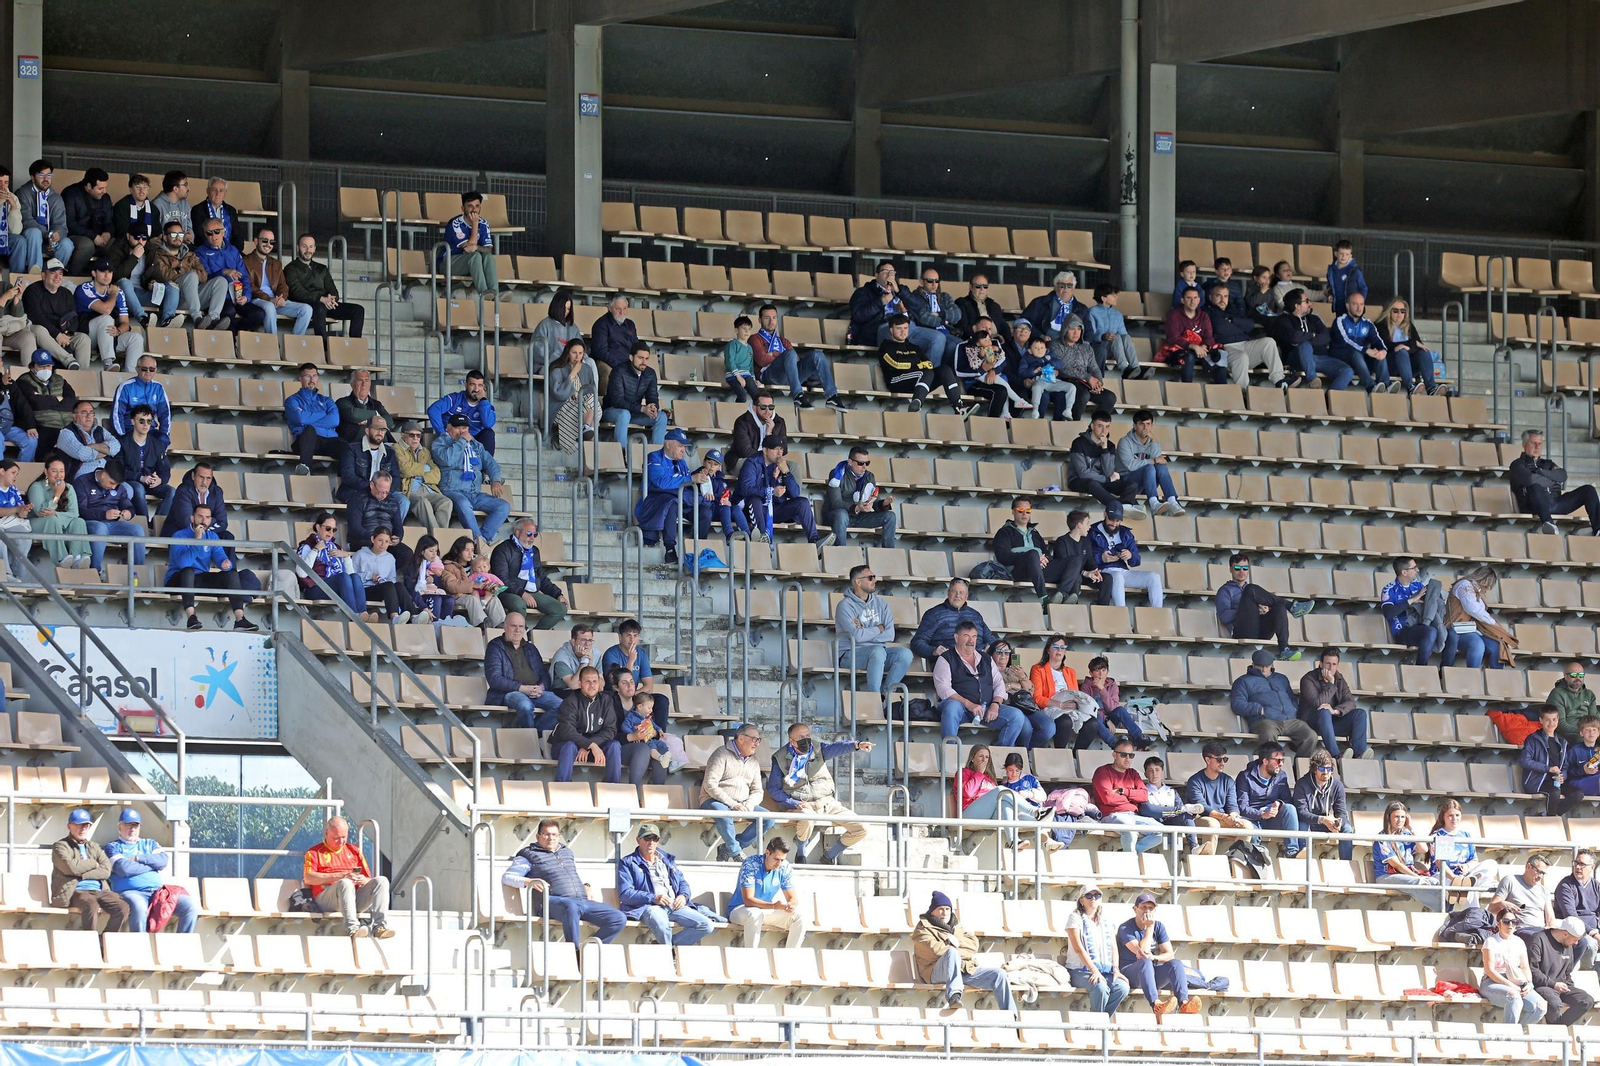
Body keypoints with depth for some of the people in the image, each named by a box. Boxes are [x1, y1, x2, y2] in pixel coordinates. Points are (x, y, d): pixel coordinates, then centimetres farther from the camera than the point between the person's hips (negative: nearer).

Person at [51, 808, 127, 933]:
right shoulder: (60, 846, 9)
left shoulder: (94, 847, 24)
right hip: (75, 892, -5)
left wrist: (82, 874, -7)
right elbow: (70, 867, -11)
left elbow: (106, 870, 7)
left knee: (122, 907, -22)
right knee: (91, 905, -38)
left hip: (99, 891, 5)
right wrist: (93, 863, 4)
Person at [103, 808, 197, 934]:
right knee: (138, 906, -42)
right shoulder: (113, 847, 12)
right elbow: (123, 869, -8)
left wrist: (138, 858, -3)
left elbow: (163, 861, 5)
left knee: (191, 905, -16)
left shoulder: (149, 844, 25)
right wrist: (152, 864, 2)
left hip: (158, 891, 5)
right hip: (130, 892, -5)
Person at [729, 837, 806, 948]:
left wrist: (791, 905, -29)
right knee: (755, 914, -40)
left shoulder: (785, 868, -4)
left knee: (799, 914, -15)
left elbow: (792, 898, -1)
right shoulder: (751, 865, -21)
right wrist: (774, 906, -41)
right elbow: (748, 900, -27)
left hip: (766, 911, 5)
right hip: (740, 909, -5)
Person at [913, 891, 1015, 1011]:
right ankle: (954, 996, -58)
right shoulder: (924, 928, 8)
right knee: (952, 952, -38)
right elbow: (936, 949, -10)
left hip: (966, 970, 6)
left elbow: (973, 944, 12)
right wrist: (968, 955, -7)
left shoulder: (955, 926, 28)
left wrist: (957, 942, -10)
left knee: (999, 974, -10)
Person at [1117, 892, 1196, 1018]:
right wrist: (1149, 928, -15)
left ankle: (1183, 1004, -47)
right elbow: (1142, 952, -19)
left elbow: (1169, 954, 1)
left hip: (1153, 975, 5)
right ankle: (1156, 1006, -62)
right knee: (1145, 962, -37)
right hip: (1130, 973, -5)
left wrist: (1154, 958, -19)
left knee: (1175, 964, -23)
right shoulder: (1125, 929, -6)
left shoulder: (1158, 927, 10)